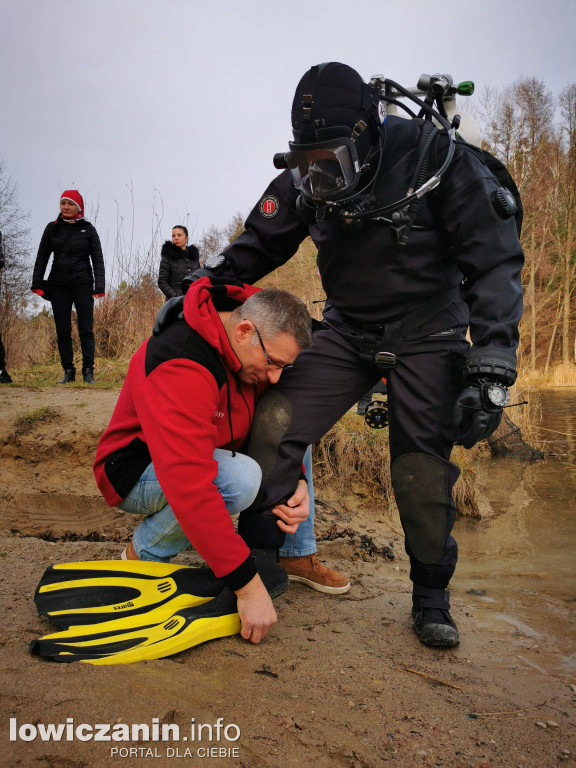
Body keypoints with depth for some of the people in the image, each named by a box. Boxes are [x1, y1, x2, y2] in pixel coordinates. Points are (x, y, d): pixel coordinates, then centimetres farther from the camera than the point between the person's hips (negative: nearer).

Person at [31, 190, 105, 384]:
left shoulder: (88, 229, 4)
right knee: (62, 330, 2)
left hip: (82, 284, -2)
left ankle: (88, 372, -3)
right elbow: (42, 257, 10)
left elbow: (97, 259, 1)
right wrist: (37, 283, 0)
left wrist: (99, 286, -9)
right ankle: (68, 372, 8)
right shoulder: (52, 228, 9)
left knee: (86, 329, -5)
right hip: (58, 285, 3)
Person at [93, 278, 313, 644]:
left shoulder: (261, 349, -9)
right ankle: (144, 552, -11)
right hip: (137, 474, -8)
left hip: (206, 454, 8)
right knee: (242, 477, -36)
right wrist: (247, 585, -39)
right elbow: (190, 487, -42)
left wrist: (297, 481, -19)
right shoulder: (180, 365, -36)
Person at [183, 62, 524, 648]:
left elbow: (495, 260, -18)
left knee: (422, 469, -7)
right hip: (347, 331, 3)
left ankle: (431, 597, 15)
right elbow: (257, 247, 6)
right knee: (274, 425, -13)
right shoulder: (304, 182, -7)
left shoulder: (437, 159, -18)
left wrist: (492, 366, -26)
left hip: (427, 335, -3)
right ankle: (252, 549, 5)